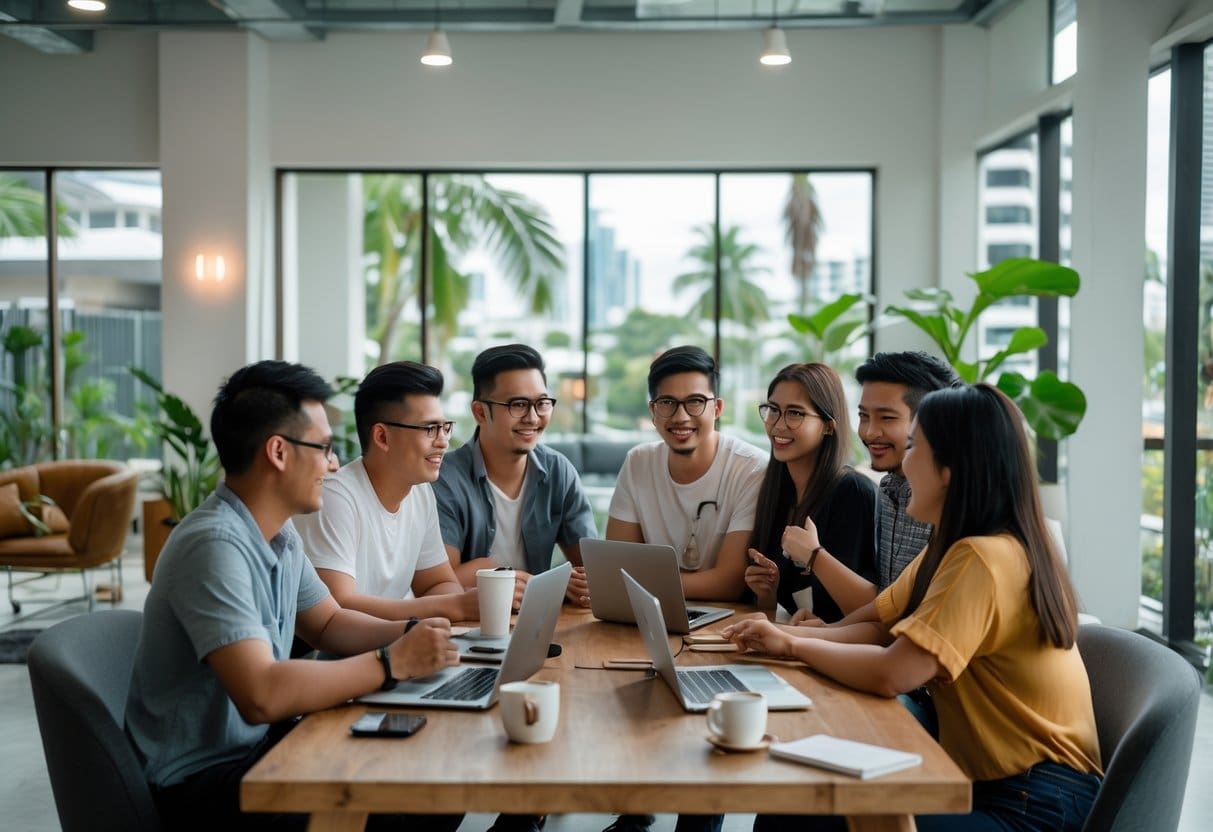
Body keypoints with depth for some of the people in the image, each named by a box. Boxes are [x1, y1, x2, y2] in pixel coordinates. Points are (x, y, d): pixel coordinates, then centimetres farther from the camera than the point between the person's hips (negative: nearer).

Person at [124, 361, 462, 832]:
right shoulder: (215, 545, -26)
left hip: (260, 744, 9)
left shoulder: (279, 534, 4)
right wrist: (391, 664, -24)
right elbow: (262, 695, -35)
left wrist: (408, 635, -2)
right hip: (202, 780, -9)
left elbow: (327, 624, 18)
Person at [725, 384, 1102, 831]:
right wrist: (786, 635, -7)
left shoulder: (983, 559, -23)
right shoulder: (951, 547, 11)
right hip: (989, 780, 9)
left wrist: (792, 645, -12)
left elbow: (891, 673, -29)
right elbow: (878, 627, 11)